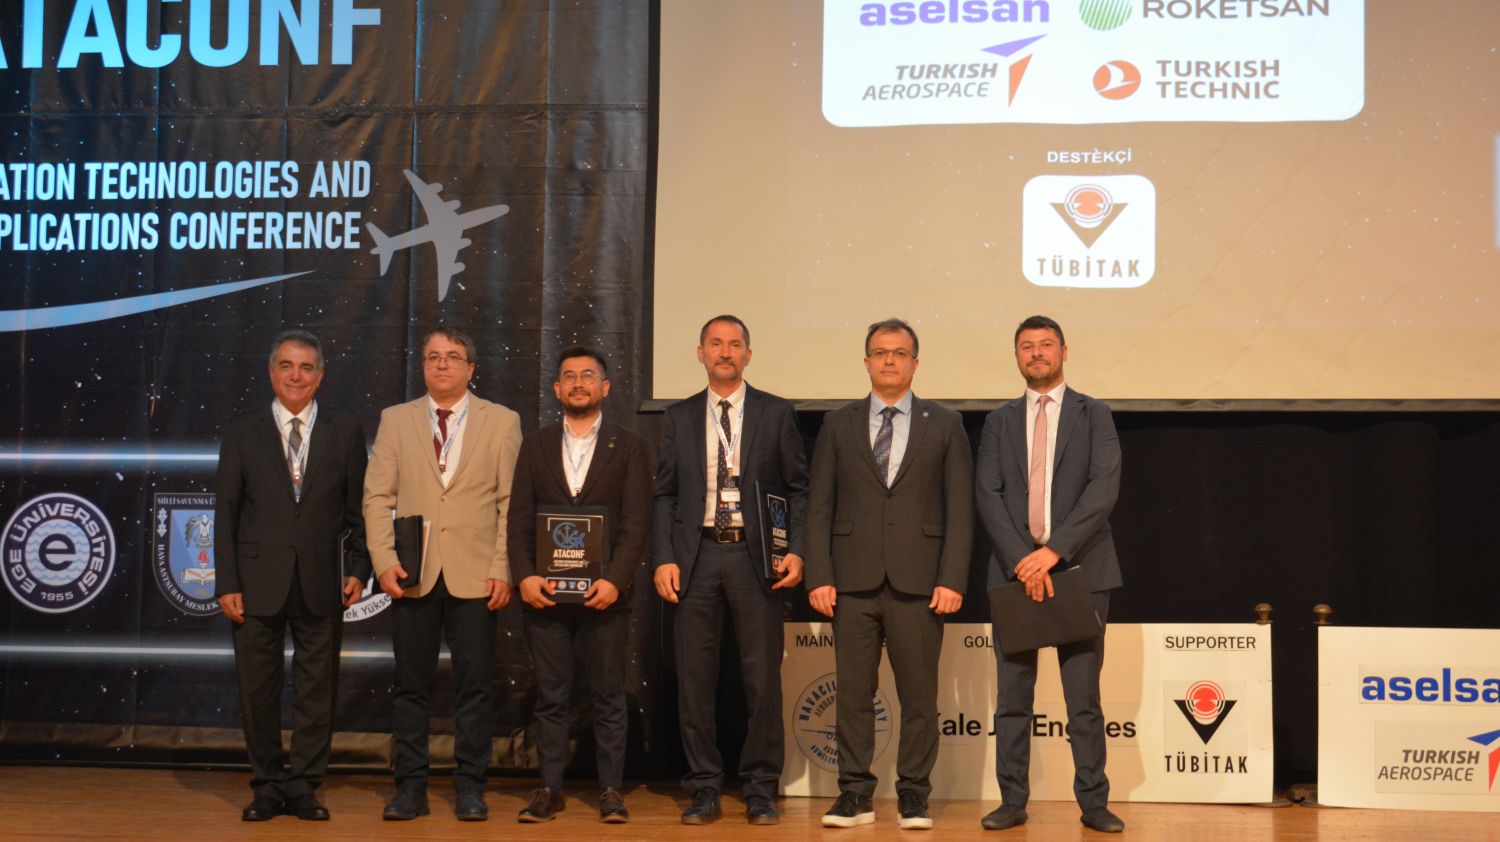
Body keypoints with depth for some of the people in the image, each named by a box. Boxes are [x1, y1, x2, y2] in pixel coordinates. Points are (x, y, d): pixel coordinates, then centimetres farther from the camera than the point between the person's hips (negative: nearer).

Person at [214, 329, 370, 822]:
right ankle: (268, 785, 18)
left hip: (320, 584, 0)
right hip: (258, 582, 0)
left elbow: (358, 509, 7)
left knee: (317, 688, 4)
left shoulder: (346, 433, 7)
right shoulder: (242, 433, 6)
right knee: (258, 689, 6)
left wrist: (359, 569, -4)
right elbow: (225, 512, 4)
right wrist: (226, 584, -3)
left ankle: (303, 786, 15)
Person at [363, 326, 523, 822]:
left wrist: (502, 569, -7)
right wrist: (384, 561, -5)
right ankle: (410, 786, 13)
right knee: (411, 685, 5)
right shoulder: (395, 420, 10)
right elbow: (377, 496, 6)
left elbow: (511, 502, 1)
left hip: (475, 576, -1)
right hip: (413, 575, 1)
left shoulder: (501, 422, 5)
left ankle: (469, 787, 11)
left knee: (473, 685, 2)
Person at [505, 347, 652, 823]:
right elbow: (519, 519, 6)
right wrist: (523, 576, -8)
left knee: (608, 696, 2)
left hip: (604, 593, -2)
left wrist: (615, 580, -14)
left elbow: (636, 523, -2)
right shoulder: (535, 446, 11)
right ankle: (550, 788, 13)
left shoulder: (628, 447, 5)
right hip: (544, 593, 2)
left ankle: (611, 790, 9)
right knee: (550, 698, 6)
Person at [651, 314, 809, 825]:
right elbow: (664, 494, 9)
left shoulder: (777, 413, 6)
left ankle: (760, 791, 11)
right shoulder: (678, 418, 11)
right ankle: (704, 790, 13)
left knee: (762, 678, 1)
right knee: (694, 679, 3)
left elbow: (798, 489, 5)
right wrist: (663, 559, -2)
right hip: (697, 558, 2)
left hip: (756, 557, -1)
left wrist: (796, 551, -7)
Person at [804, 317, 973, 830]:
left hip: (918, 582, -1)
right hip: (853, 581, 1)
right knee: (853, 693, 3)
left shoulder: (944, 425, 8)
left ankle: (914, 796, 12)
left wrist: (952, 580, -6)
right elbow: (819, 508, 7)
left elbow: (960, 508, 3)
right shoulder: (838, 425, 10)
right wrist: (819, 577, -3)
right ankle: (855, 794, 12)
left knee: (919, 695, 3)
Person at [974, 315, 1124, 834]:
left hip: (1079, 567, -2)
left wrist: (1055, 549, -16)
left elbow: (1104, 487, -7)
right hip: (1013, 569, 2)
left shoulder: (1093, 415, 6)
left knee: (1084, 695, 0)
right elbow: (987, 495, 2)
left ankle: (1093, 802, 7)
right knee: (1013, 694, 4)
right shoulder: (999, 422, 12)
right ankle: (1013, 801, 10)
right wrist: (1022, 560, -12)